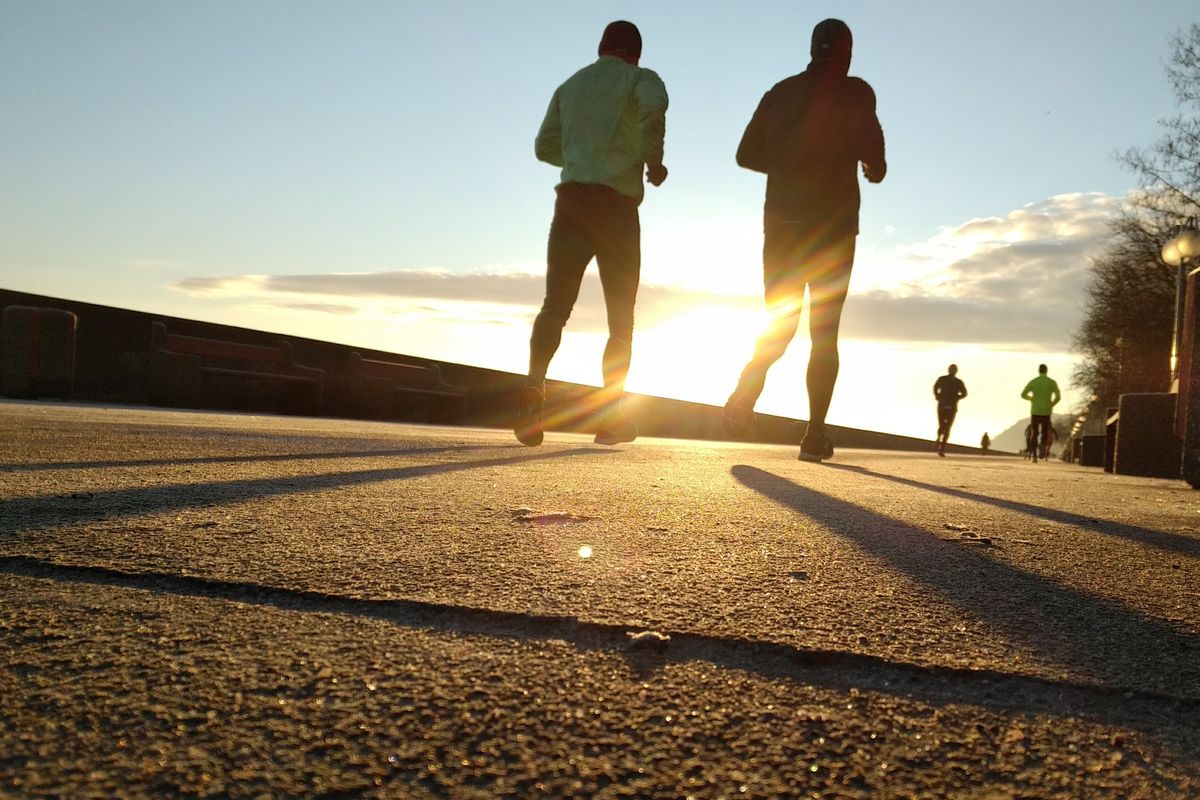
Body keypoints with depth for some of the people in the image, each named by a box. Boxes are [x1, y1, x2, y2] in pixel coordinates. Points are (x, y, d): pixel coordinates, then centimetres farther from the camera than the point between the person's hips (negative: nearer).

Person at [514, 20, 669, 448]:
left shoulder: (571, 85, 22)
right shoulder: (640, 78, 7)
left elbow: (545, 146, 22)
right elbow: (654, 109, -17)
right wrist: (654, 160, -4)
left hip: (571, 198, 4)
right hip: (616, 203, -3)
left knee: (554, 306, -4)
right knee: (621, 318, 5)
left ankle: (533, 388, -27)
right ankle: (610, 414, 2)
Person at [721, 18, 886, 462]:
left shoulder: (781, 92, 12)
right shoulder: (853, 92, -1)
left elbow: (747, 154, 11)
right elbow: (869, 145, -15)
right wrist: (875, 168, 6)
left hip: (782, 223, 4)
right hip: (832, 226, -3)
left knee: (780, 324, 13)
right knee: (825, 333, 3)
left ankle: (744, 393, -14)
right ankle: (815, 434, -2)